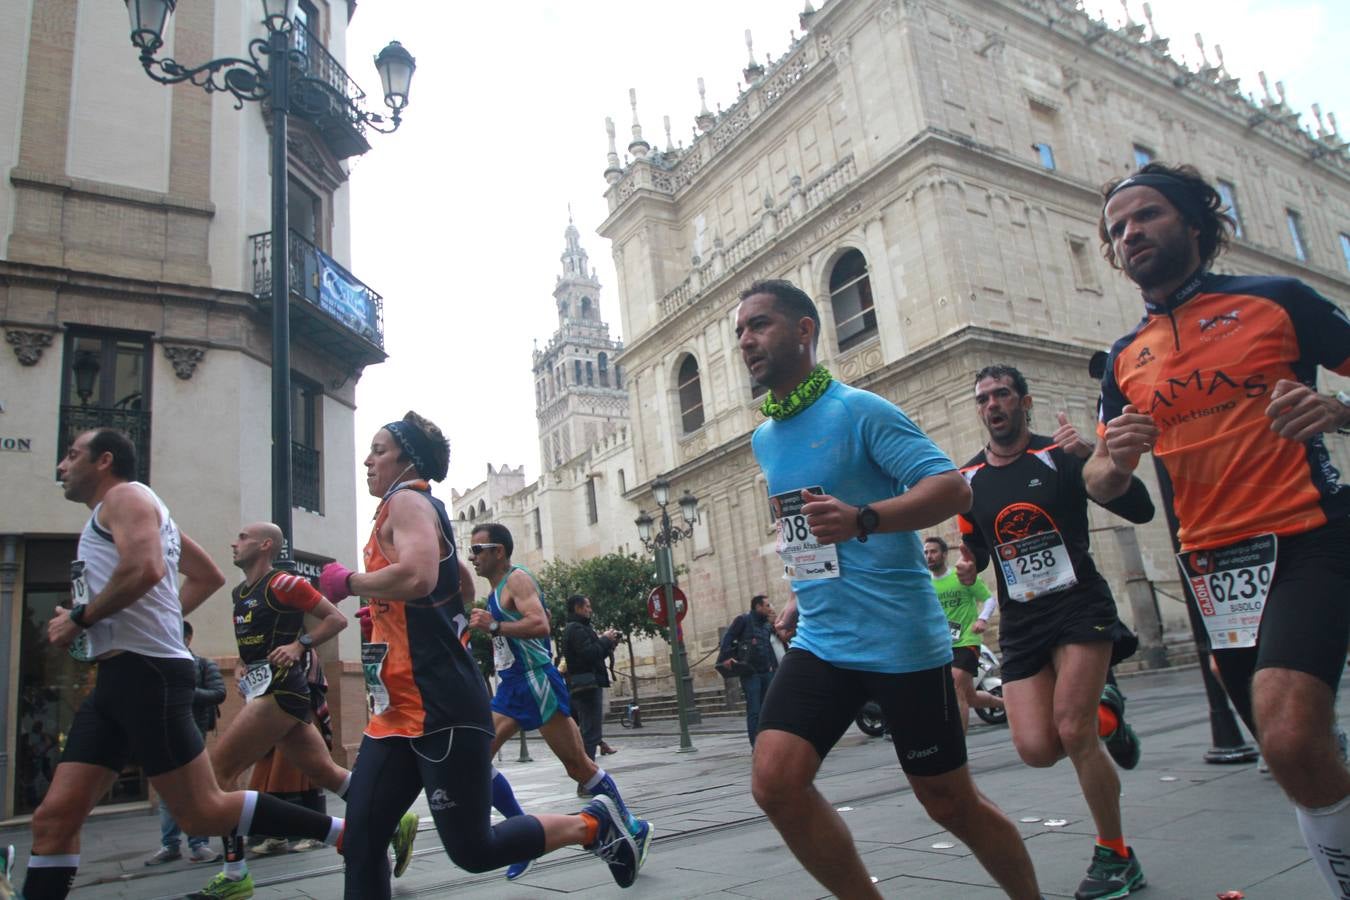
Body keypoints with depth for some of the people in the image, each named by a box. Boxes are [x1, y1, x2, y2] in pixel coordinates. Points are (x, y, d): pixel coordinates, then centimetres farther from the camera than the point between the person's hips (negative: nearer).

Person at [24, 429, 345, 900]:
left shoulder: (124, 495, -4)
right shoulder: (126, 511, 26)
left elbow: (145, 568, -25)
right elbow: (209, 576, 31)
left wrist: (79, 618, -11)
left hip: (147, 672, -10)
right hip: (118, 676, 10)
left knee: (202, 813, -7)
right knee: (54, 819, 5)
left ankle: (345, 831, 0)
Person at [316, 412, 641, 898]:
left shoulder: (407, 500, -9)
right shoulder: (413, 508, 20)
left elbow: (418, 577, -30)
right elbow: (461, 580, 33)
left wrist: (347, 580, -14)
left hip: (440, 710, -10)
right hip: (398, 711, 10)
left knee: (472, 849, -2)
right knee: (360, 844, 5)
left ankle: (591, 824, 16)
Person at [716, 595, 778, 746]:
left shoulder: (767, 625, 16)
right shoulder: (743, 620, -2)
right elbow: (727, 638, -7)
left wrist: (773, 665, 12)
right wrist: (726, 657, -19)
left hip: (767, 672, 6)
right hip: (750, 672, -6)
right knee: (754, 710, -6)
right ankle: (755, 744, -3)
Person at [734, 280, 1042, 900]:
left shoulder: (859, 410, -9)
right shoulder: (763, 440, 12)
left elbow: (952, 488, -18)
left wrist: (861, 519, -32)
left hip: (902, 639, -6)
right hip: (820, 643, 6)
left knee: (950, 803, 7)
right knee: (774, 781, -11)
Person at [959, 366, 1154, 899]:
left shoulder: (1060, 456, -6)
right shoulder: (968, 479, 5)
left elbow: (1141, 511, -12)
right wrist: (969, 564, -4)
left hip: (1080, 605, -4)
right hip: (1020, 622, 4)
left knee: (1072, 732, -16)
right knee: (1036, 750, -7)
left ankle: (1115, 857, 8)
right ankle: (1103, 714, 27)